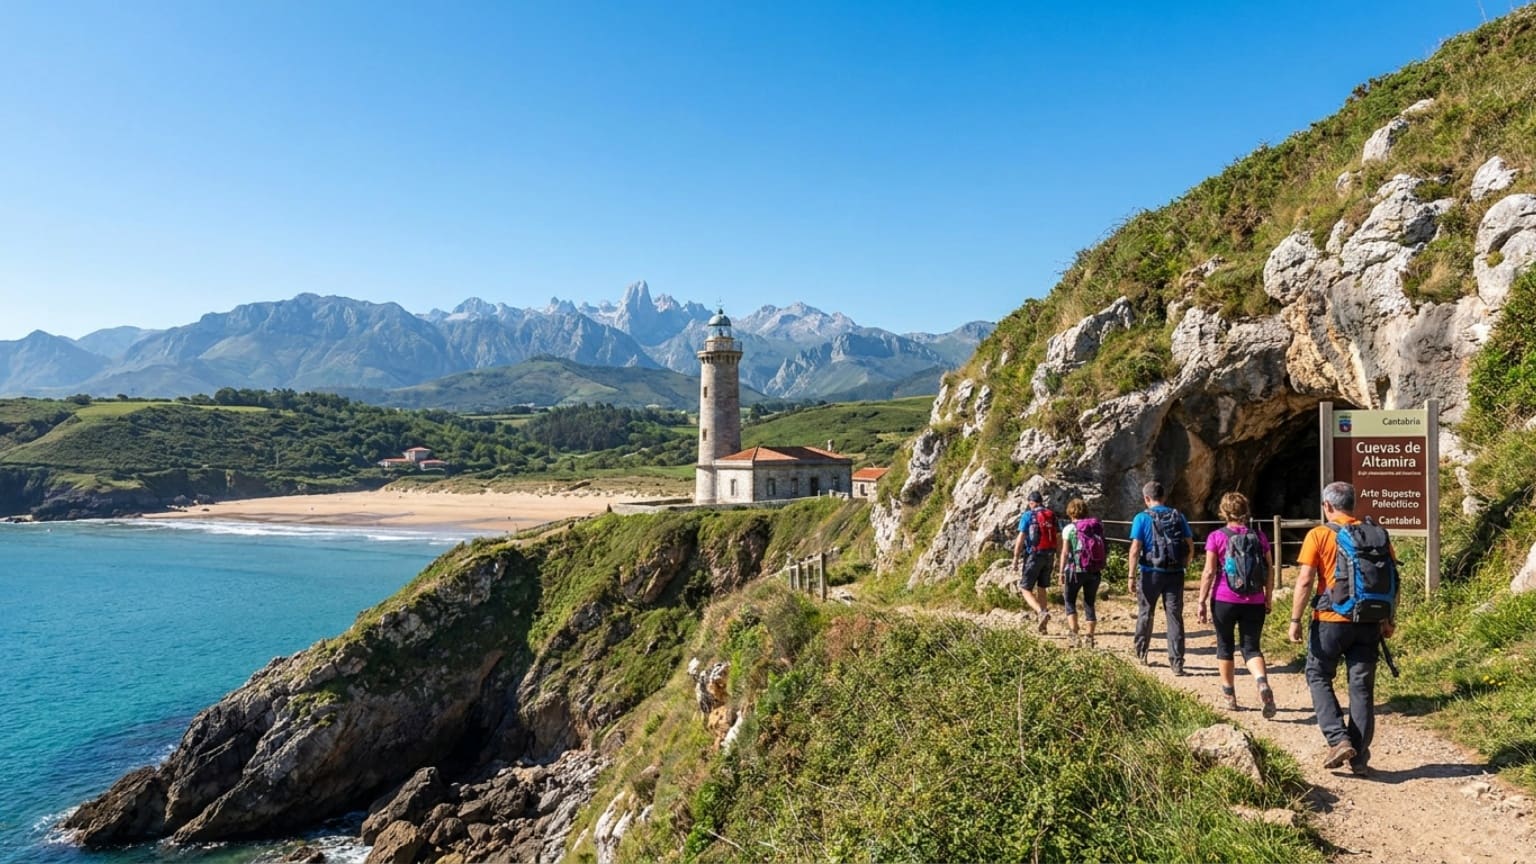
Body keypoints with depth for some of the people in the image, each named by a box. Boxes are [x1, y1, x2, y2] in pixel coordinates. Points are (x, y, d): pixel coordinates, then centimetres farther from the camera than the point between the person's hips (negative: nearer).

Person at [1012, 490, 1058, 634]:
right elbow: (1058, 538, 8)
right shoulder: (1052, 515, 9)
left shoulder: (1028, 515, -6)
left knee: (1027, 590, 0)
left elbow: (1021, 538, -11)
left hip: (1034, 555, -5)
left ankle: (1042, 612, -26)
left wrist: (1015, 558, -6)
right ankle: (1041, 625, 19)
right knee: (1041, 588, 17)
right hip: (1049, 556, 5)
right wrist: (1058, 557, 15)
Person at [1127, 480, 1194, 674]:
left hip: (1151, 573, -2)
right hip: (1175, 574, 2)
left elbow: (1135, 549, -13)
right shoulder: (1178, 516, 5)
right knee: (1175, 616, 4)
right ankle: (1177, 662, 1)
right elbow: (1191, 546, 5)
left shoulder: (1142, 518, -6)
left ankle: (1141, 652, 31)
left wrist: (1131, 576, -10)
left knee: (1145, 613, 16)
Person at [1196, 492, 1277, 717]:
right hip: (1254, 602, 2)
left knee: (1225, 646, 14)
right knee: (1251, 648, 8)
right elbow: (1269, 570, 6)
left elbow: (1209, 572, -8)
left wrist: (1202, 601, -2)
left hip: (1224, 601, -2)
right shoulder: (1259, 536, 4)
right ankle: (1262, 682, -21)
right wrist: (1269, 597, 17)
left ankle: (1230, 696, 21)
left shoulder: (1216, 537, -5)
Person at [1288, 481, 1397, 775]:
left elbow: (1305, 581, -12)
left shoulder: (1319, 535, -7)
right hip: (1368, 623, 4)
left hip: (1331, 620, -4)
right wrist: (1389, 619, 13)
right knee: (1362, 687, 9)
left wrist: (1295, 620, -7)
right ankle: (1359, 757, 13)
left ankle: (1339, 740, -2)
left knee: (1318, 677, 12)